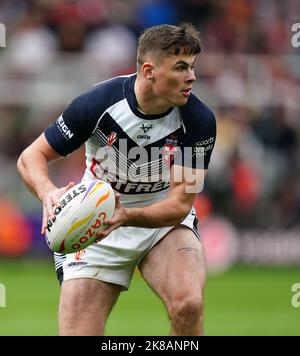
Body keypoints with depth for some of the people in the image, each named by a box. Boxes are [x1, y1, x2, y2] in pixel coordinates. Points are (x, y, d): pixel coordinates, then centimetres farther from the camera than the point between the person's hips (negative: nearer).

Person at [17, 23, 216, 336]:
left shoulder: (199, 120, -19)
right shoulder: (98, 103, -21)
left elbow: (180, 204, -21)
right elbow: (31, 157, -12)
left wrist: (127, 217, -40)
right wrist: (49, 193, -35)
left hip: (165, 221, 0)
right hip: (95, 227, 0)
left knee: (188, 304, -28)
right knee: (77, 333, -10)